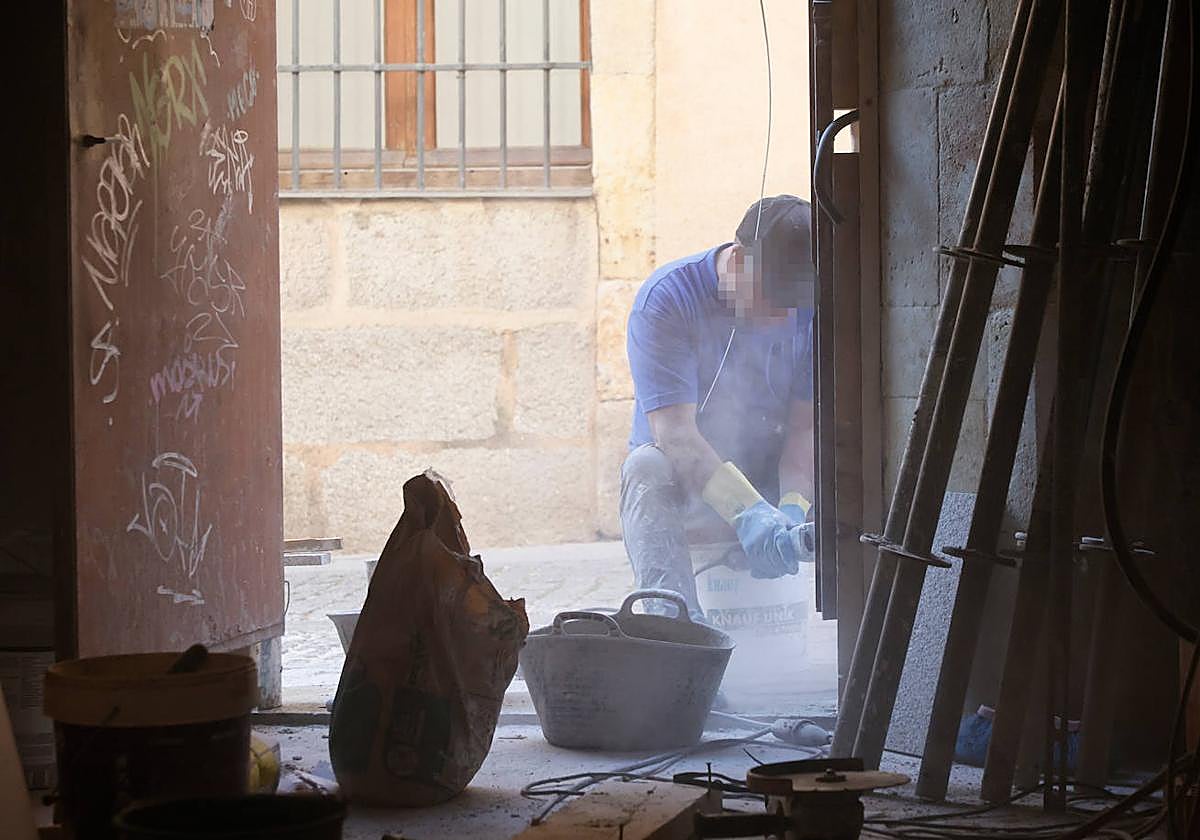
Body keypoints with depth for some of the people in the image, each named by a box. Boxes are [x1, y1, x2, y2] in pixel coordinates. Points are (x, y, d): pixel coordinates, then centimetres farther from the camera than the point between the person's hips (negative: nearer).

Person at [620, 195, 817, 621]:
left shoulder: (809, 311, -4)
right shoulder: (666, 298, -17)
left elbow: (807, 426, -10)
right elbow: (674, 431, -26)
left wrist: (792, 509, -30)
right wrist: (749, 514, -40)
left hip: (770, 480, 3)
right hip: (687, 487, -3)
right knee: (647, 468, -37)